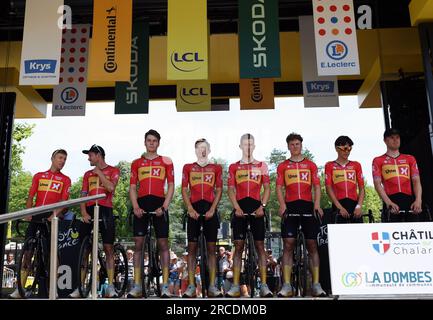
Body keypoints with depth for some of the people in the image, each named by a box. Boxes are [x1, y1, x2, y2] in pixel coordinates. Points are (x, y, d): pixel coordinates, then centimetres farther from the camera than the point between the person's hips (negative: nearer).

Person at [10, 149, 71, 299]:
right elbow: (30, 197, 11)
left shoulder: (65, 179, 11)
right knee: (28, 249, -1)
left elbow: (64, 200, -1)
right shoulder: (38, 176, 18)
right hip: (36, 215, 2)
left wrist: (54, 214, -17)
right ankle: (20, 289, 3)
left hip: (51, 216, -2)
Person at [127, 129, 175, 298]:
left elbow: (171, 186, 4)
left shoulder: (166, 161, 8)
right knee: (138, 244, 1)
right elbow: (132, 187, 10)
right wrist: (135, 206, -5)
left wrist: (164, 207, -8)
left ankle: (165, 286, 5)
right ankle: (136, 286, 9)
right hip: (141, 204, 2)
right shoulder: (136, 163, 14)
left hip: (159, 204, -2)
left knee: (163, 244, -1)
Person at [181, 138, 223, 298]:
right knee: (192, 247, 0)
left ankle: (212, 285, 6)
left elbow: (219, 190, 7)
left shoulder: (216, 168, 11)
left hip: (210, 209, 0)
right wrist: (190, 209, -7)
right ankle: (191, 285, 4)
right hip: (194, 209, 0)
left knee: (211, 247, 2)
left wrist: (212, 209, -6)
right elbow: (184, 190, 6)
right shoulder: (188, 167, 11)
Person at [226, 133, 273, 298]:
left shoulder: (261, 165, 12)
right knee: (238, 246, -1)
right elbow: (231, 190, 7)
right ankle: (235, 286, 2)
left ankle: (264, 285, 2)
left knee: (260, 245, -1)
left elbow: (267, 188, 8)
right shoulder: (234, 167, 13)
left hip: (256, 208, 0)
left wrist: (262, 206, -6)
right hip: (240, 208, 0)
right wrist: (237, 208, -7)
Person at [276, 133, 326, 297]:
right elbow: (279, 188, 6)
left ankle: (316, 285, 3)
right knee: (288, 244, -7)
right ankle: (286, 285, -6)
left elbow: (316, 186, 9)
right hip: (290, 206, -1)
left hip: (308, 206, 1)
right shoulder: (282, 166, 14)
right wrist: (282, 205, -10)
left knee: (312, 244, 0)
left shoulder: (311, 165, 15)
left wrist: (317, 204, -7)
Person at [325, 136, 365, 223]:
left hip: (354, 204, 2)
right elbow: (329, 189, 1)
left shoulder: (356, 165, 16)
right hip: (338, 205, -2)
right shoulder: (330, 166, 9)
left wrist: (359, 206, -4)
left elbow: (362, 188, 11)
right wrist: (340, 207, -9)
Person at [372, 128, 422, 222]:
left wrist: (418, 200, -11)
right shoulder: (378, 161, 11)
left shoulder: (410, 159, 19)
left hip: (409, 200, 3)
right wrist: (388, 202, -17)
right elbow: (377, 184, 0)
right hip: (391, 201, -2)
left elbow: (416, 181, 8)